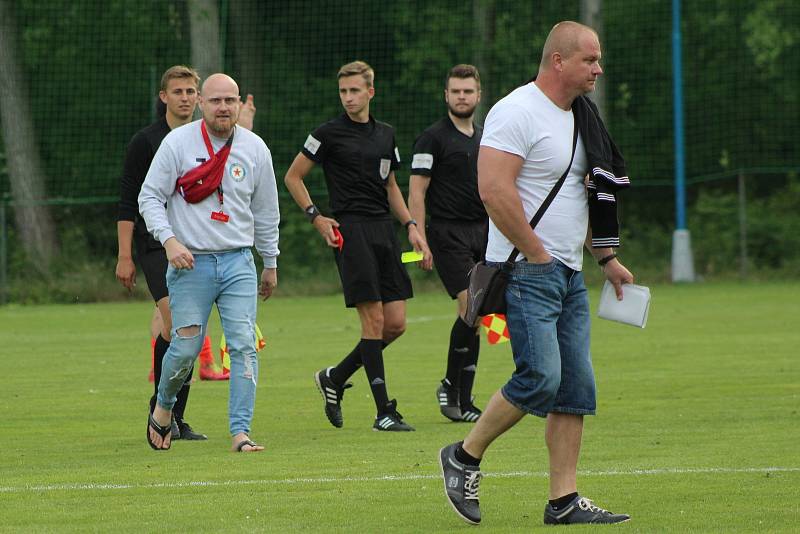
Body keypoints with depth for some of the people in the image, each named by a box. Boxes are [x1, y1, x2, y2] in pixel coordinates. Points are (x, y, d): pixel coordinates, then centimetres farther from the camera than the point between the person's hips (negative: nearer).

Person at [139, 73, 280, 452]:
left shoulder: (254, 148, 6)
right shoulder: (177, 143, -4)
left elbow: (265, 211, 15)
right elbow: (149, 197, -2)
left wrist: (270, 264, 19)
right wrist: (169, 240, -17)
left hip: (238, 262, 2)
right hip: (190, 263, -2)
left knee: (244, 345, -10)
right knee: (185, 349, -4)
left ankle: (240, 432, -10)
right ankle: (163, 408, 25)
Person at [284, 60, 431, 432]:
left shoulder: (385, 134, 15)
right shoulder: (329, 134, -2)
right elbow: (293, 177, 4)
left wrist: (411, 226, 13)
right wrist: (316, 216, -6)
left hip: (384, 231, 6)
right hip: (350, 230, -6)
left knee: (396, 323, 2)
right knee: (374, 320, -10)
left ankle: (335, 378, 20)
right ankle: (384, 412, -6)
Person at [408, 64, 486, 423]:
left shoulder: (485, 139, 16)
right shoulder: (433, 138, -5)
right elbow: (416, 193, -8)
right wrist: (420, 241, -15)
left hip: (482, 232, 7)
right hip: (448, 234, -7)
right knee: (472, 309, -18)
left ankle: (462, 400, 9)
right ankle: (452, 387, -4)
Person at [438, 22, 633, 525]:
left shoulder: (580, 116, 16)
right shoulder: (518, 112, -13)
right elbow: (495, 189, -22)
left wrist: (607, 258, 22)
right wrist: (537, 255, -18)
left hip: (570, 275, 9)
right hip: (527, 271, -9)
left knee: (576, 387, 4)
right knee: (541, 377, -17)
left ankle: (565, 500, 6)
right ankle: (465, 457, 2)